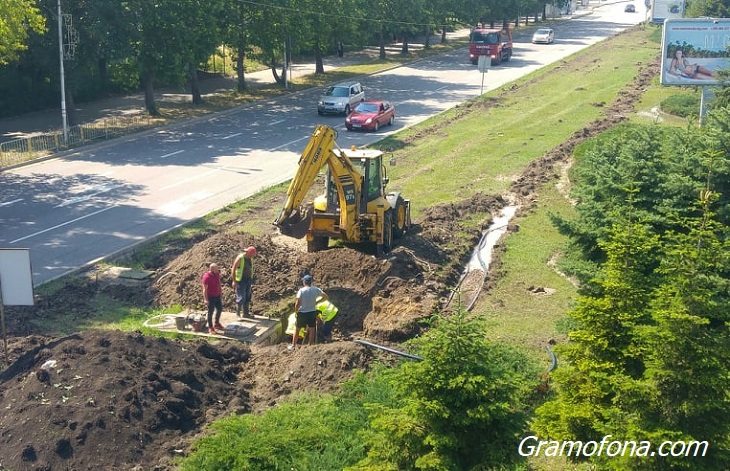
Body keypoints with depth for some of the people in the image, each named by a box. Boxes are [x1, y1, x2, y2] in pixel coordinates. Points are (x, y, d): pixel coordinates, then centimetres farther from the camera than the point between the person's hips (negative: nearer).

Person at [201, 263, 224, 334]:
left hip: (217, 296, 8)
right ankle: (210, 328, 14)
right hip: (211, 297, -7)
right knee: (210, 312, 2)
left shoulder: (217, 274, -2)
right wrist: (206, 299, -21)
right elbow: (205, 289, -21)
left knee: (220, 309, 17)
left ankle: (216, 323, 38)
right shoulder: (206, 277, -24)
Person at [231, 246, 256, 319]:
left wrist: (251, 280, 19)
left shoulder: (250, 258, 6)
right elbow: (233, 269, -16)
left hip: (248, 280, 8)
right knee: (241, 297, -8)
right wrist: (234, 281, -19)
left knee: (248, 297, 10)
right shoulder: (240, 258, -17)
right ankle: (238, 314, 0)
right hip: (241, 280, -8)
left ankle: (246, 313, 19)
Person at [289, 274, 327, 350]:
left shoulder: (301, 290, -17)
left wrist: (296, 311, -6)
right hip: (312, 312, 2)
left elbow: (298, 303, -21)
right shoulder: (316, 290, -6)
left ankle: (293, 345, 22)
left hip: (302, 313, -2)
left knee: (297, 329, 14)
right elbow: (325, 296, 1)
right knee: (311, 330, 13)